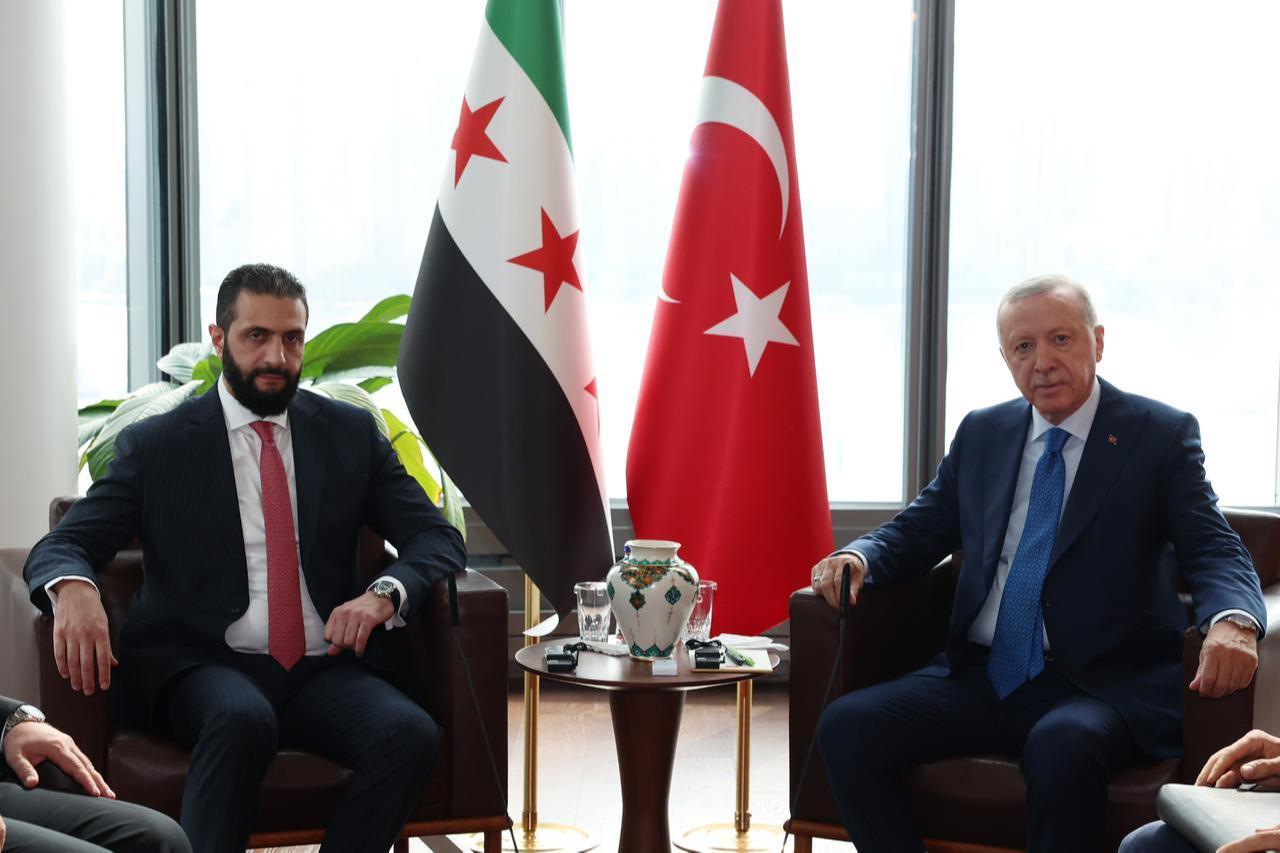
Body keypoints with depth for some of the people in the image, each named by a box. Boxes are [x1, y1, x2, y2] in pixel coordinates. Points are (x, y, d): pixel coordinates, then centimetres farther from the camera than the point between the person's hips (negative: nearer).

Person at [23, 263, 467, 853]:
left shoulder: (351, 433, 14)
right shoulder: (155, 445, 9)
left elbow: (436, 538, 10)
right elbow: (60, 546, 3)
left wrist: (385, 593, -13)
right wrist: (72, 590, -24)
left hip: (324, 669, 2)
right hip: (200, 667, -2)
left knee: (411, 733, -29)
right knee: (243, 718, -37)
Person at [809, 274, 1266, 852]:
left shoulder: (1161, 434, 3)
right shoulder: (981, 434, 15)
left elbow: (1215, 551, -5)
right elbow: (919, 529, 19)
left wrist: (1232, 621, -28)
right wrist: (859, 558, -5)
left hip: (1098, 686, -4)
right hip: (980, 676, 4)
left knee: (1062, 746, -38)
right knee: (846, 725, -20)